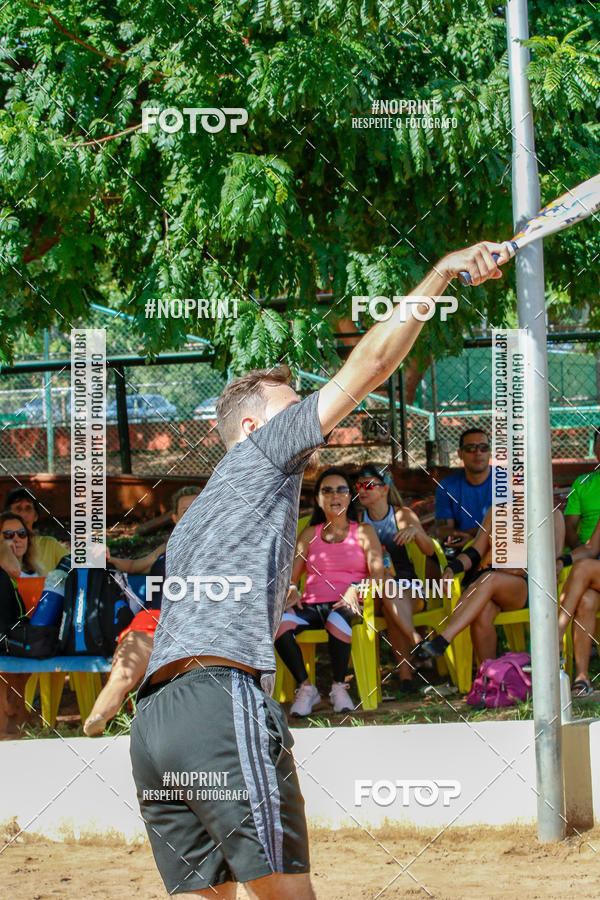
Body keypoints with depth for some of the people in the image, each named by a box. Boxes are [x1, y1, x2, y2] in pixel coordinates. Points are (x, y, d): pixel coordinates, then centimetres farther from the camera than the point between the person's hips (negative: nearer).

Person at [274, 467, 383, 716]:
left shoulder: (363, 532, 15)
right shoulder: (310, 534, 22)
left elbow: (378, 573, 2)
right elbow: (292, 574, 16)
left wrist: (356, 589, -19)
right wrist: (291, 590, -9)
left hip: (346, 605, -2)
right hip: (311, 605, 2)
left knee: (337, 619, -41)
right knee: (278, 622, -33)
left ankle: (339, 687, -22)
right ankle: (305, 687, -18)